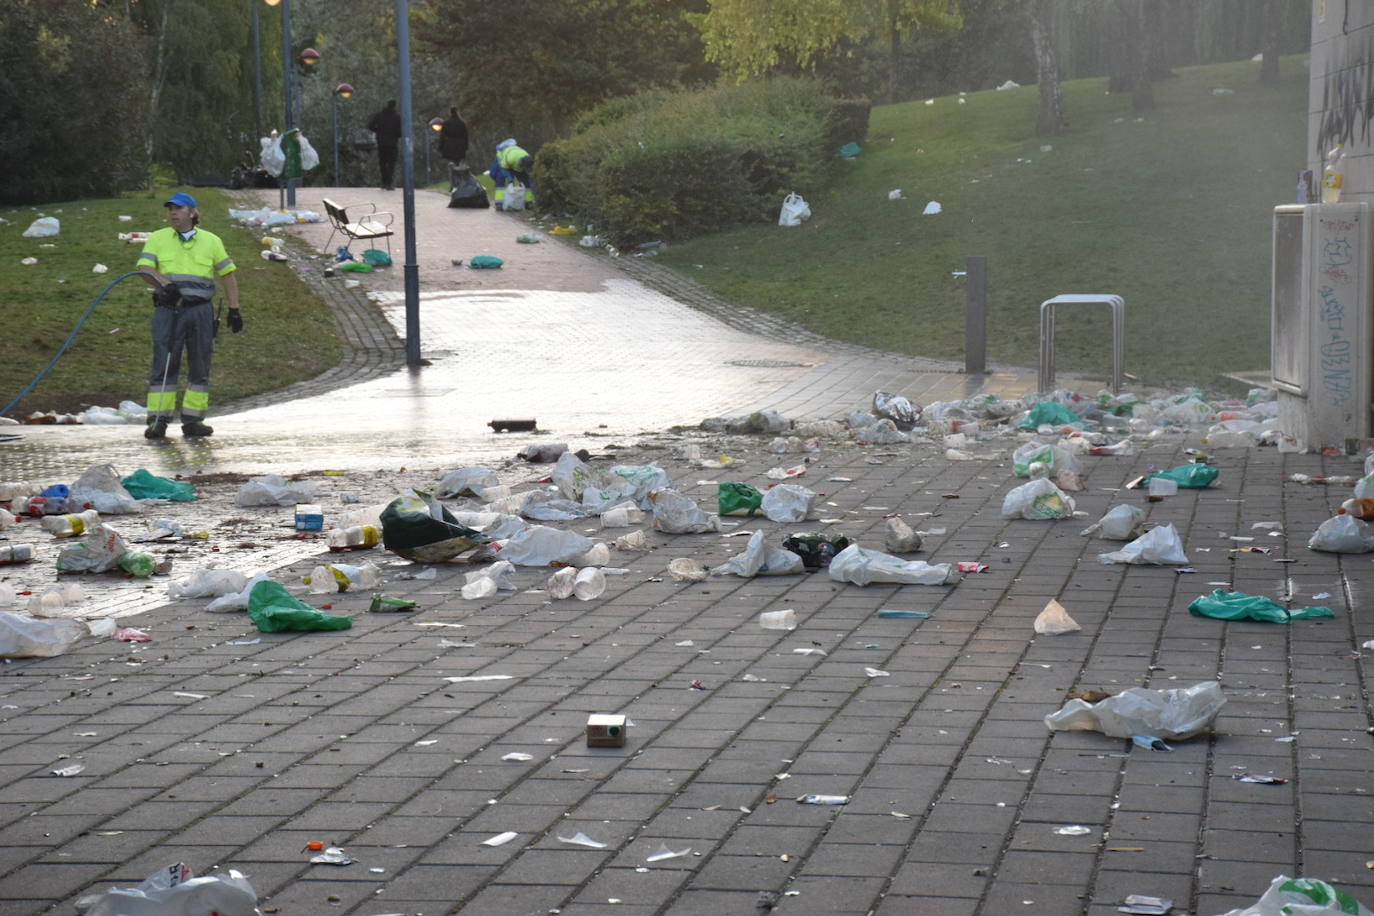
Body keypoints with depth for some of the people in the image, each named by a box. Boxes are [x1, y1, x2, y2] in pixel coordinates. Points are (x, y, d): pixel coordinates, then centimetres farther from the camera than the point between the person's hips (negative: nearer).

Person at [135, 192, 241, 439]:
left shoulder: (211, 241, 11)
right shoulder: (157, 239, 9)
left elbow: (228, 275, 13)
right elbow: (145, 268, -3)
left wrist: (234, 309, 6)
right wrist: (164, 282, -23)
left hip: (200, 310, 2)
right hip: (168, 310, -1)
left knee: (200, 367, 3)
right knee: (163, 366, -6)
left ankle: (192, 420, 9)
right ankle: (158, 421, -5)